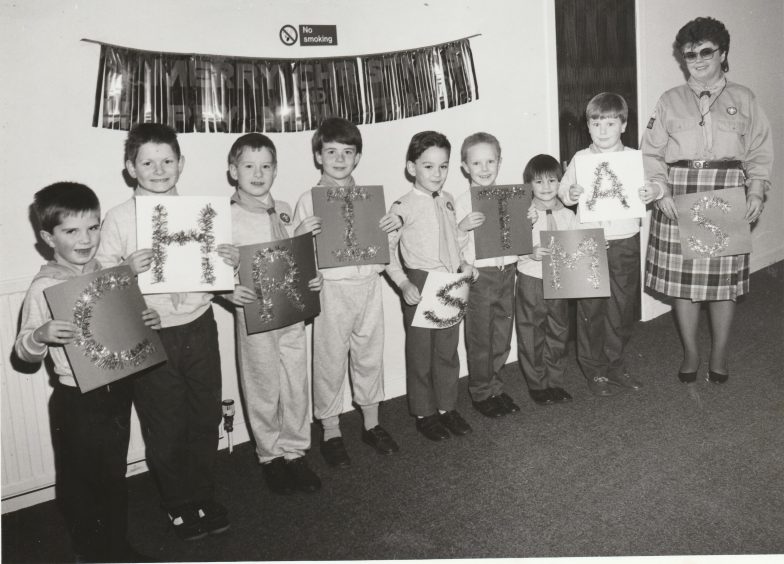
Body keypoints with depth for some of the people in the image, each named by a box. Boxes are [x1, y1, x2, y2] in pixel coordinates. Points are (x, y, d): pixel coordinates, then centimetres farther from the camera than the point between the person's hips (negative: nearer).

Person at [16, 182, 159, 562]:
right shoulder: (44, 287, -15)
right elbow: (25, 352, -10)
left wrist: (147, 321, -5)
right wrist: (40, 335, -31)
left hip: (118, 390, 5)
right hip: (78, 400, -5)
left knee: (115, 474, 20)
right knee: (81, 480, 13)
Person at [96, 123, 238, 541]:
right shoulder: (118, 219, -6)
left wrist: (231, 261, -9)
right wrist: (129, 271, -25)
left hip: (198, 327, 3)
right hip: (150, 335, -3)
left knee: (206, 417, 14)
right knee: (165, 427, 11)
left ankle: (203, 497, 37)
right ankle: (179, 505, 34)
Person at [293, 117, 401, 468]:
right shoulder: (309, 200, -3)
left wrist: (394, 226, -5)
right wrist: (301, 233, -24)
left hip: (368, 285, 4)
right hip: (331, 290, -4)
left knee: (370, 356, 13)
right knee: (330, 360, 5)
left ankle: (371, 424, 30)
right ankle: (331, 433, 20)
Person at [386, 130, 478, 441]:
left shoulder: (447, 200, 7)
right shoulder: (403, 207, -12)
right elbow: (386, 247, -11)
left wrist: (462, 263, 6)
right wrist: (403, 283, -17)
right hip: (420, 285, -5)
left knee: (448, 348, 14)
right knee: (420, 351, 6)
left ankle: (447, 406, 29)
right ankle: (424, 413, 21)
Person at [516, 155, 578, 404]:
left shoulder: (568, 215, 5)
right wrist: (531, 253, -27)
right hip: (531, 281, -3)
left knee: (558, 333, 13)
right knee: (531, 335, 5)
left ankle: (556, 382, 29)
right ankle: (537, 385, 21)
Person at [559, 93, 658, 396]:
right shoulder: (580, 159, 3)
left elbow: (648, 188, 11)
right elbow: (562, 190, 5)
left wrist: (652, 193, -11)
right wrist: (570, 194, -17)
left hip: (625, 243, 2)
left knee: (623, 306, 10)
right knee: (591, 307, 3)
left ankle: (615, 363, 28)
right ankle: (594, 369, 18)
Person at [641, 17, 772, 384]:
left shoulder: (743, 99, 10)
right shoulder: (670, 101, 9)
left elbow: (760, 151, 9)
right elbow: (651, 152, 4)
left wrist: (756, 190, -5)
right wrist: (662, 190, -9)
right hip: (678, 198, 0)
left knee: (724, 279, 3)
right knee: (681, 278, 2)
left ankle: (719, 353, 19)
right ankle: (690, 352, 18)